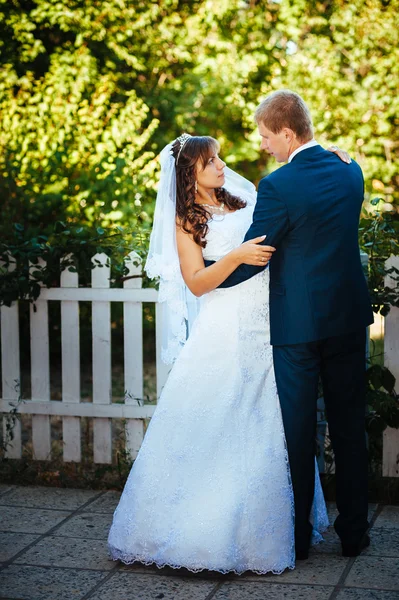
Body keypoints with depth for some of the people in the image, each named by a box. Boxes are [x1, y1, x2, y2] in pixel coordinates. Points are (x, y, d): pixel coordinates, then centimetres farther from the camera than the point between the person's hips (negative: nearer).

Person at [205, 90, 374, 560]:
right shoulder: (350, 173, 5)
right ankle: (353, 532, 19)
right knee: (349, 426, 12)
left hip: (298, 323, -5)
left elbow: (250, 260, -12)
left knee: (298, 430, 5)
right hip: (349, 317, 5)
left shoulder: (278, 186, -16)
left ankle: (296, 535, 14)